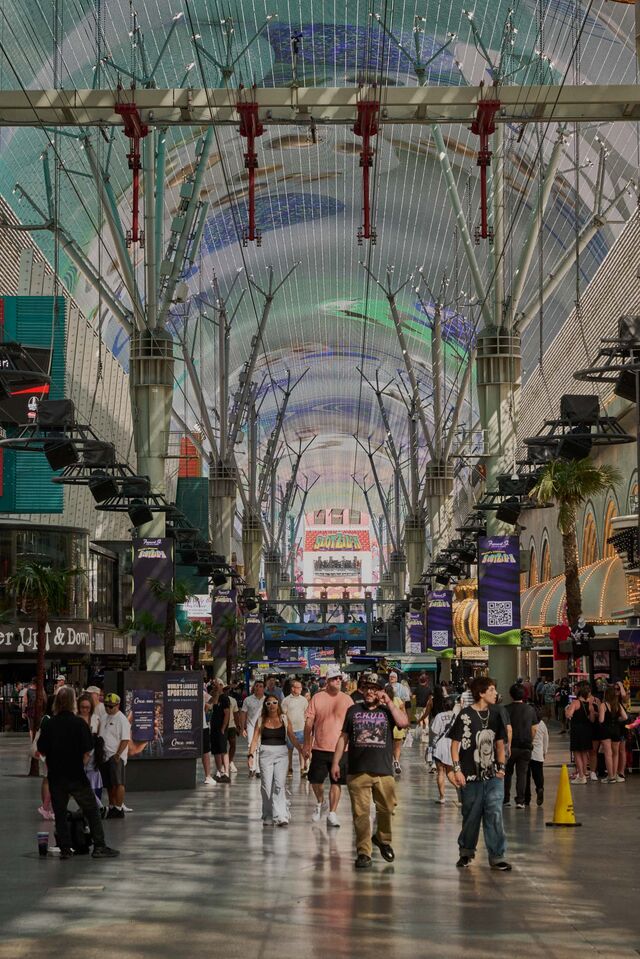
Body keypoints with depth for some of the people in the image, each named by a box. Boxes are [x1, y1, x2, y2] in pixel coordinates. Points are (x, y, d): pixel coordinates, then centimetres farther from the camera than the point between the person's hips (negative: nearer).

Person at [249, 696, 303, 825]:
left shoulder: (285, 720, 7)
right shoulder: (261, 721, 7)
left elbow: (292, 738, 6)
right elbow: (255, 739, 2)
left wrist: (302, 751, -4)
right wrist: (250, 754, -11)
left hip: (281, 753, -1)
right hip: (265, 754, 1)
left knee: (280, 785, -13)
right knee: (266, 786, 1)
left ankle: (280, 816, -17)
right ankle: (268, 817, 14)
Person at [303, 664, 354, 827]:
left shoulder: (347, 699, 2)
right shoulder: (317, 698, -1)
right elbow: (309, 723, 4)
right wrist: (307, 745, 3)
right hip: (320, 748, 0)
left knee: (336, 782, 2)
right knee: (315, 780, 5)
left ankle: (332, 814, 12)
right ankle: (320, 803, 33)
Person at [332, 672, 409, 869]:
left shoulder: (387, 711, 7)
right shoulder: (354, 710, 11)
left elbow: (403, 723, -13)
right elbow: (343, 737, 13)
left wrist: (389, 702, -6)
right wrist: (336, 762, 7)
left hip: (383, 771, 0)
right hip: (357, 771, 0)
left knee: (386, 809, 5)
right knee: (360, 813, -1)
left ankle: (383, 839, 31)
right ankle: (363, 852, 5)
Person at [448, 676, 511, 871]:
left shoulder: (495, 715, 8)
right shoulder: (465, 716, -7)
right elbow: (455, 744, -4)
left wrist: (501, 767, 6)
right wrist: (457, 769, -10)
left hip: (493, 776, 3)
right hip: (472, 776, -3)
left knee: (495, 815, -4)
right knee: (471, 816, 8)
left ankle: (497, 856, 1)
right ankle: (466, 852, 27)